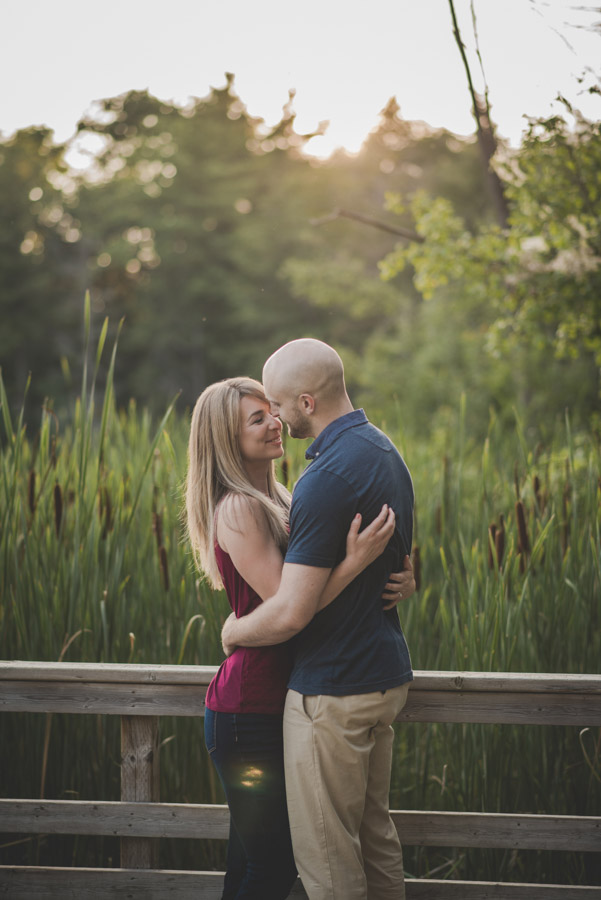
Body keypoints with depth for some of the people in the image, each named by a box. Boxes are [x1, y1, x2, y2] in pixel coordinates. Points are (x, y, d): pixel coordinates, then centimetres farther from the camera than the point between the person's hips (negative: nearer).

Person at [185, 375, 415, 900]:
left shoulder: (277, 499, 12)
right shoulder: (238, 509, -17)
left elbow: (312, 580, 11)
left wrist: (399, 580, -6)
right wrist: (357, 560, -29)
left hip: (275, 705, 9)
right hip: (250, 713, -9)